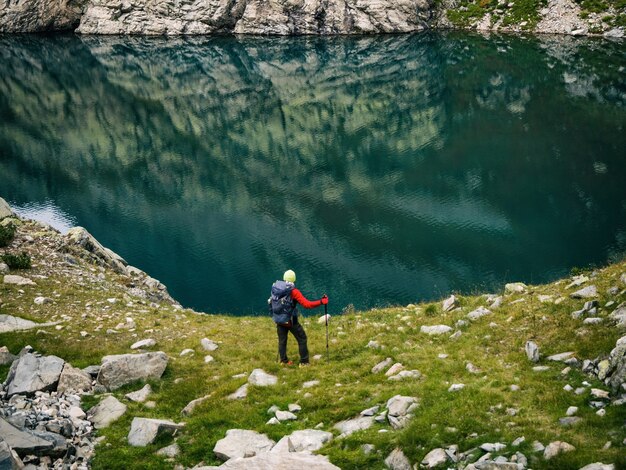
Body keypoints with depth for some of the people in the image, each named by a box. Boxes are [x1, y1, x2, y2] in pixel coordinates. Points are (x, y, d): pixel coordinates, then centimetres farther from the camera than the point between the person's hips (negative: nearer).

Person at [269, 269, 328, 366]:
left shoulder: (275, 287, -2)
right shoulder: (293, 291, -18)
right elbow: (307, 304, -22)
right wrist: (321, 302, -18)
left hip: (278, 320, 5)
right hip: (290, 320, -5)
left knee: (282, 340, 18)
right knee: (302, 338, 8)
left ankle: (284, 360, 26)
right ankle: (304, 362, 10)